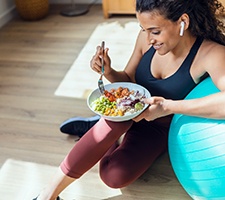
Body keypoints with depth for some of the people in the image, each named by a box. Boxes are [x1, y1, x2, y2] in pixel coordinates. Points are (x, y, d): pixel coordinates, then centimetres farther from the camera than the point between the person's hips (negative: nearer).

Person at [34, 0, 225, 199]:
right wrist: (109, 72, -19)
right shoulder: (147, 38, -12)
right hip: (133, 112, 3)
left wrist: (169, 106, -46)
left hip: (162, 127, -2)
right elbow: (129, 80, 4)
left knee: (115, 177, -28)